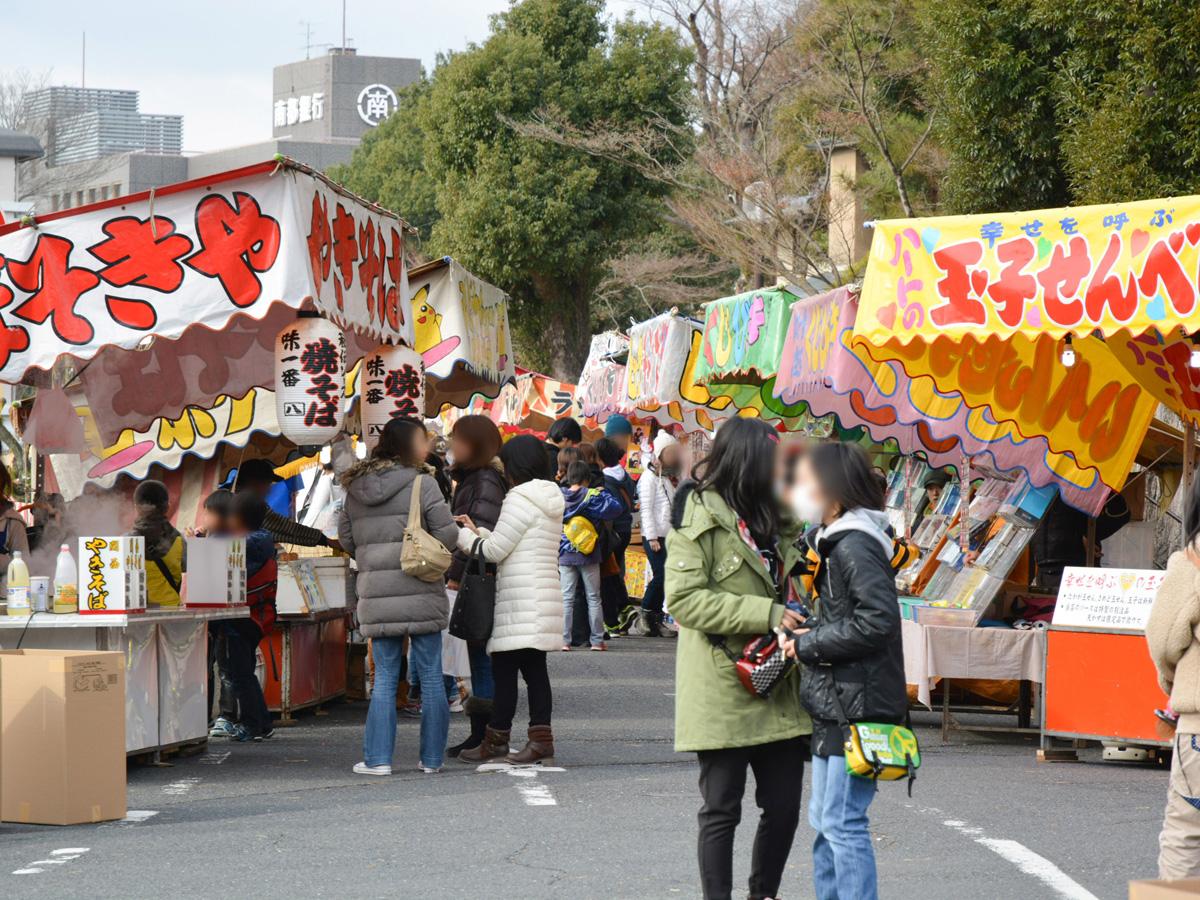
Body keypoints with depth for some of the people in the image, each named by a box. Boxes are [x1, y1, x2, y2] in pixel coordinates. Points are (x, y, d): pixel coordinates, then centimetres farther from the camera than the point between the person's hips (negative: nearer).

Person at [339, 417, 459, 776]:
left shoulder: (355, 489, 7)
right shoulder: (421, 483, -8)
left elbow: (346, 538, 11)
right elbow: (447, 535, -10)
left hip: (376, 596, 4)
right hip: (421, 593, -4)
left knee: (384, 678, 9)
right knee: (431, 677, 6)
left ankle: (378, 758, 4)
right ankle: (431, 759, 9)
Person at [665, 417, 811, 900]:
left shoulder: (776, 517, 15)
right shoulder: (699, 517, -8)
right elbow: (683, 598, -18)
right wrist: (767, 614, -21)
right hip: (722, 692, -7)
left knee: (784, 807, 7)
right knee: (722, 810, 2)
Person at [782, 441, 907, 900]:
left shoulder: (856, 546, -16)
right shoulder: (834, 540, 15)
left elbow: (877, 620, -24)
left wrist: (808, 644, -16)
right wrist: (811, 634, 1)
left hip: (857, 704, -11)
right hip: (835, 706, 11)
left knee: (843, 823, -7)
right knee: (825, 821, 17)